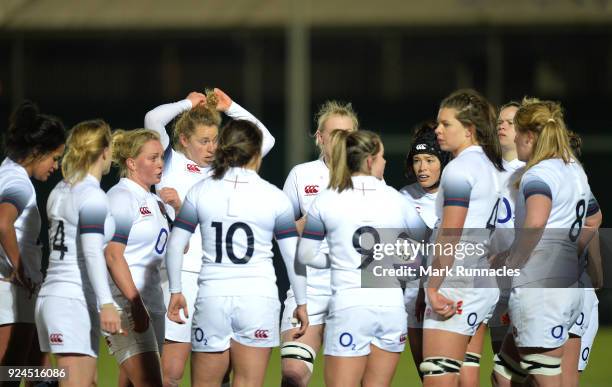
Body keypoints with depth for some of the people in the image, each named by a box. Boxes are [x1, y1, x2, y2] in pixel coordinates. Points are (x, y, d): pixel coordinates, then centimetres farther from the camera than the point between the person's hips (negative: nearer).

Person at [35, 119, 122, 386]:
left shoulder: (60, 191, 15)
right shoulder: (93, 196, -10)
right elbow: (92, 252, -19)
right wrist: (106, 304, -25)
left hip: (52, 295, 9)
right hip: (75, 301, -9)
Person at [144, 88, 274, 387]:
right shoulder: (171, 162, 6)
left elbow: (265, 140, 17)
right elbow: (153, 120, -10)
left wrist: (230, 107, 16)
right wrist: (189, 104, 5)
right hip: (181, 274, -4)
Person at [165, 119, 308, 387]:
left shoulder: (200, 192, 2)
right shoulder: (275, 197, -1)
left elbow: (174, 247, 2)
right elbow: (294, 257, 0)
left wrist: (176, 291, 13)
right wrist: (301, 303, 10)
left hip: (212, 297, 1)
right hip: (258, 298, -1)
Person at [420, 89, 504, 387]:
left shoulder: (459, 169, -9)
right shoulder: (491, 167, 17)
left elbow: (449, 236, -15)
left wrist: (433, 287, -14)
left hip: (455, 285, -10)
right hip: (485, 285, 10)